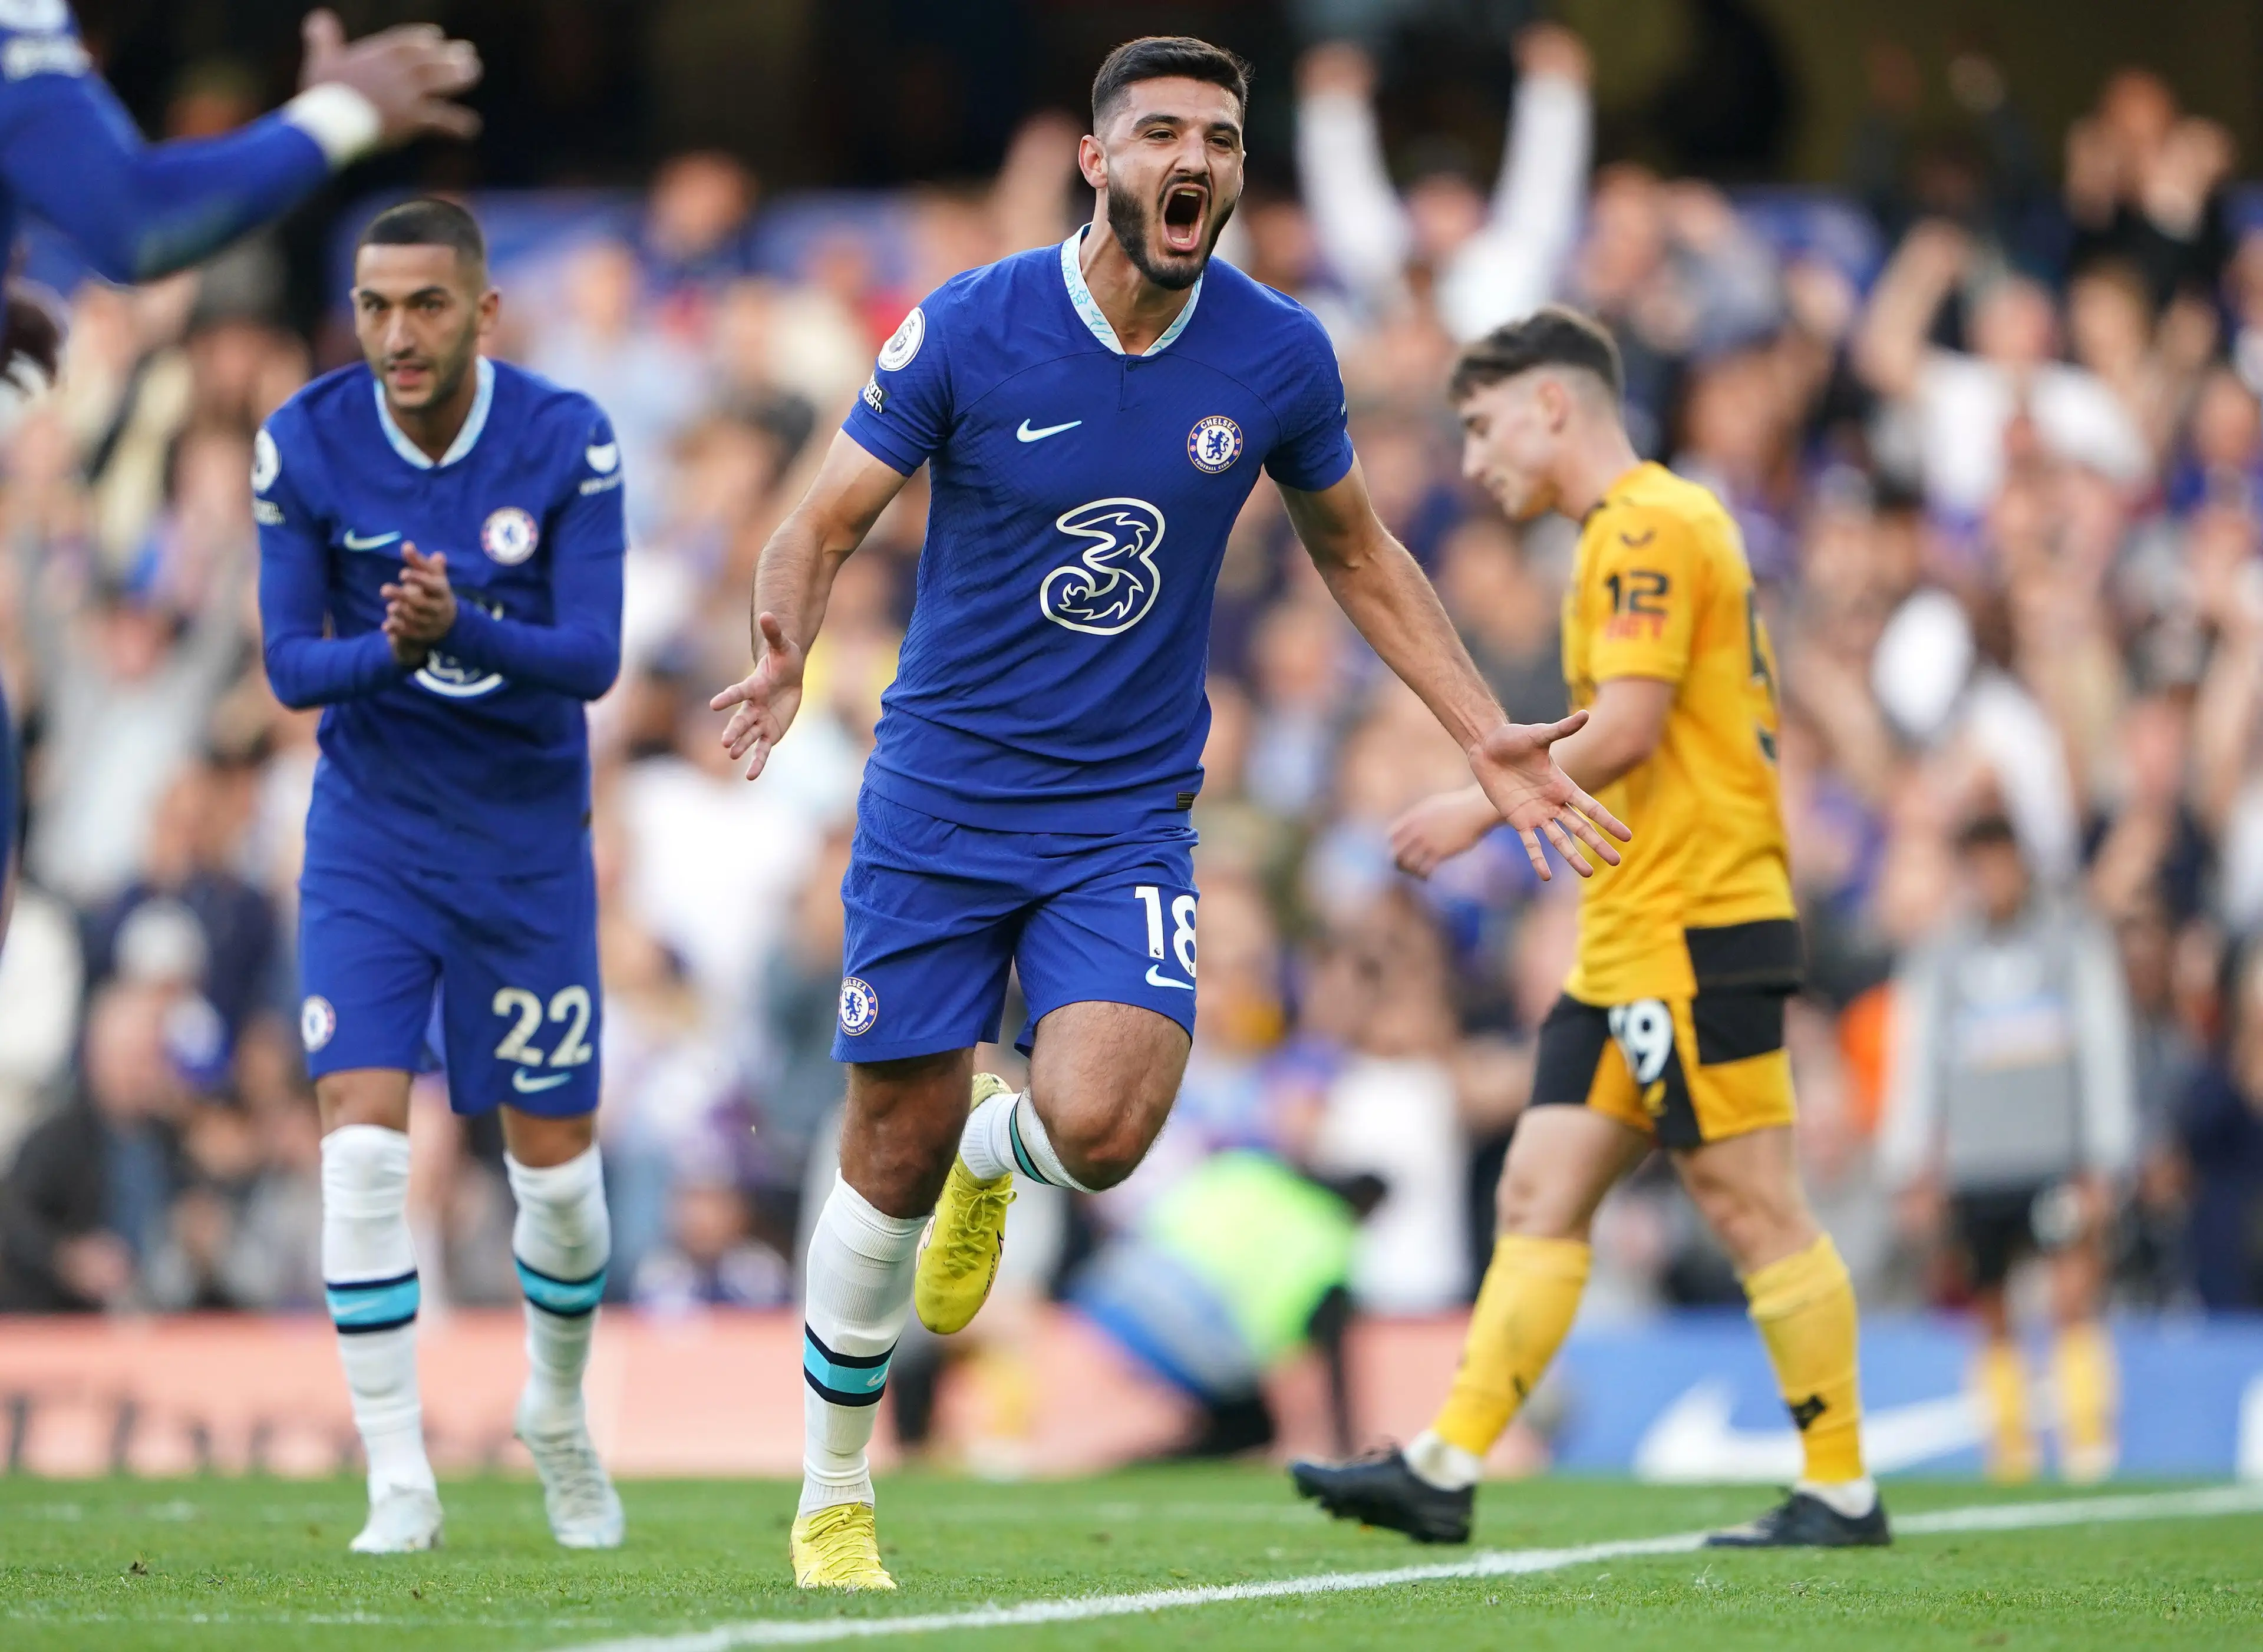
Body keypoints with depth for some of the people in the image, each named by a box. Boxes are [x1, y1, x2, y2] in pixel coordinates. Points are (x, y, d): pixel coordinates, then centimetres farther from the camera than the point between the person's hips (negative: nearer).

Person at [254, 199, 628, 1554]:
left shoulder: (567, 442, -14)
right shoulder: (306, 444, -10)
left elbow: (594, 659, -16)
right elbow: (290, 664, -8)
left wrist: (462, 627, -35)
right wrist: (390, 648, -29)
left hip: (529, 841, 0)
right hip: (371, 833, 0)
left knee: (556, 1162, 6)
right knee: (362, 1138, -15)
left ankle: (560, 1412, 35)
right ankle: (400, 1483, -8)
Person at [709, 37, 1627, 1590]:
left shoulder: (1277, 355, -4)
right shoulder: (971, 328, -11)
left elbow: (1359, 554, 13)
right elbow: (824, 527, -7)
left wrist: (1486, 737, 7)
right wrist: (784, 653, -29)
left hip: (1128, 818, 1)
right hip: (940, 803, -1)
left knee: (1099, 1128, -22)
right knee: (892, 1167, 3)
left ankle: (996, 1147, 17)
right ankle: (835, 1501, 24)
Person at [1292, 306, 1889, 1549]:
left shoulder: (1646, 527, -11)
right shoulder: (1648, 529, 21)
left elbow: (1626, 724, -20)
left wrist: (1482, 808, -11)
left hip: (1689, 931, -10)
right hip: (1632, 943, 11)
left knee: (1751, 1206, -6)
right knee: (1540, 1199, 4)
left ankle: (1842, 1491, -1)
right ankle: (1445, 1470, 1)